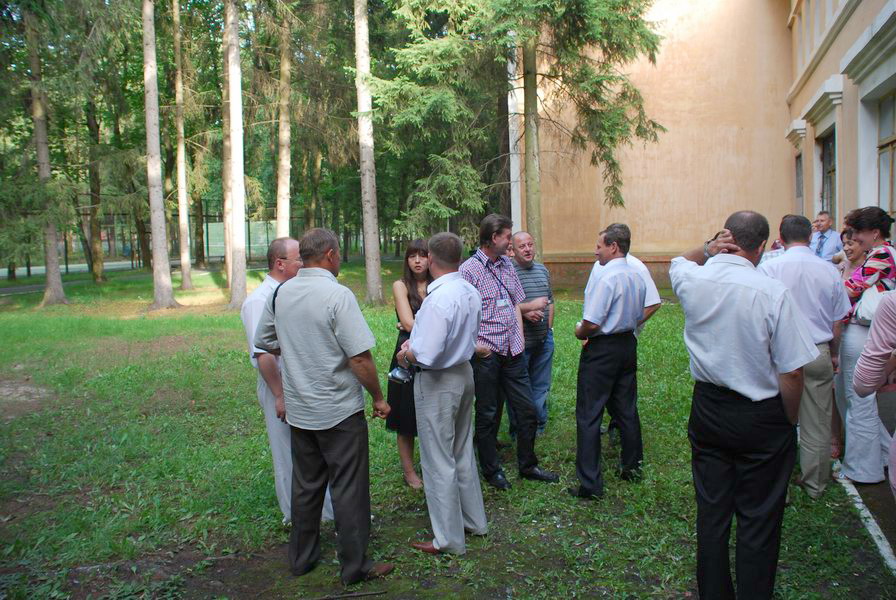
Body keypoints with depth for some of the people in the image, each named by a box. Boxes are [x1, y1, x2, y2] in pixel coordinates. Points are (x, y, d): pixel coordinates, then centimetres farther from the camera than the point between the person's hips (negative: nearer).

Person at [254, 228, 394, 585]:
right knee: (348, 489, 6)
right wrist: (378, 398, -8)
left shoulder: (281, 293, 2)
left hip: (298, 409, 6)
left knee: (305, 485, 19)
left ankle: (302, 557, 32)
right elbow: (360, 357, -20)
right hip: (339, 409, -6)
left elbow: (264, 343, 14)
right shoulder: (338, 295, -18)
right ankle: (355, 566, 18)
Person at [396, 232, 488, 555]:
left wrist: (407, 355, -7)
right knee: (463, 453, 22)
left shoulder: (438, 298, -27)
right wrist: (416, 342, 9)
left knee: (439, 462, 5)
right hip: (464, 373, 9)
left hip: (437, 383, -9)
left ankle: (449, 538, 17)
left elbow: (427, 356, -29)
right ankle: (474, 520, 36)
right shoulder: (470, 292, 1)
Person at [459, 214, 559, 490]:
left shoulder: (507, 265, 11)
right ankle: (491, 470, 23)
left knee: (527, 410, 11)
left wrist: (520, 338, 7)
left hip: (512, 352, 6)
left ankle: (528, 465, 28)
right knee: (487, 415, 8)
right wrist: (474, 345, -16)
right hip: (486, 354, -6)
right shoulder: (469, 269, -11)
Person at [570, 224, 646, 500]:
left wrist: (580, 333, -2)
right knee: (626, 408, 19)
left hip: (602, 351, -8)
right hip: (628, 345, 8)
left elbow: (591, 323, -23)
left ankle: (590, 484, 1)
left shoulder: (605, 278, -20)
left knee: (589, 415, -2)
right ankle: (631, 465, 33)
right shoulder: (637, 277, 7)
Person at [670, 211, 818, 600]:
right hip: (761, 418, -4)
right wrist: (789, 422, 0)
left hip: (707, 408, 5)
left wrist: (708, 249, 2)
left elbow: (678, 261, 22)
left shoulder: (692, 281, -6)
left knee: (711, 512, 15)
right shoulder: (773, 293, -19)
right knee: (759, 520, 9)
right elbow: (792, 372, -16)